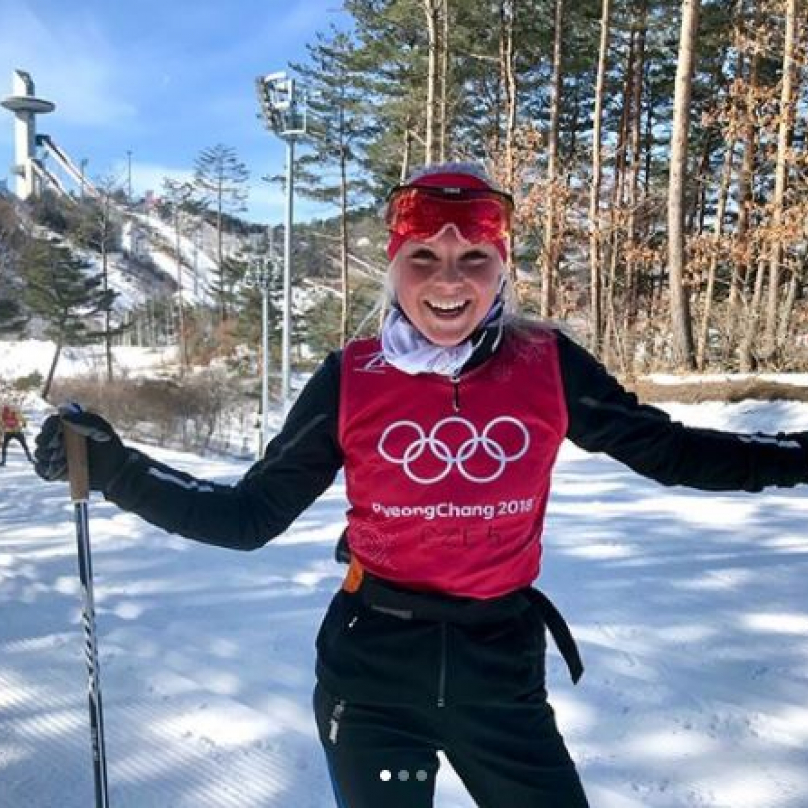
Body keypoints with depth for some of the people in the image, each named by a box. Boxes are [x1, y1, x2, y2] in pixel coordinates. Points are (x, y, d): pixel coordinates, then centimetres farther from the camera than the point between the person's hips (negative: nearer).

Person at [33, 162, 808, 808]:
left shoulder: (548, 365, -8)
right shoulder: (350, 380, -9)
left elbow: (667, 449, 3)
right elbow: (250, 515, -3)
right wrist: (116, 468, -12)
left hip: (501, 664, 1)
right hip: (372, 668, 0)